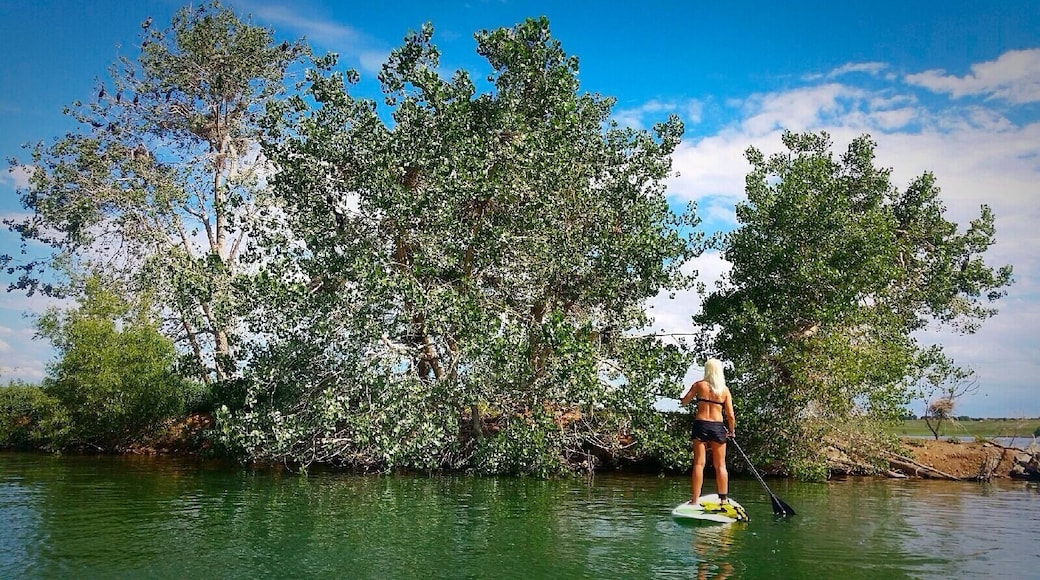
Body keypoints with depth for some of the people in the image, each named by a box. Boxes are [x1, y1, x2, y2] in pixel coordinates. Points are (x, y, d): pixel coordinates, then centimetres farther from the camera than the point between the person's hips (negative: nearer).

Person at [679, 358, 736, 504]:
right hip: (718, 427, 1)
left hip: (701, 425, -1)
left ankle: (695, 500, -4)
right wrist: (732, 431, 19)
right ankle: (724, 499, 11)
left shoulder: (699, 385, 0)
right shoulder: (725, 389, 3)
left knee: (699, 463, -1)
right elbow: (730, 416, 2)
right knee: (720, 465, 8)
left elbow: (683, 402, 8)